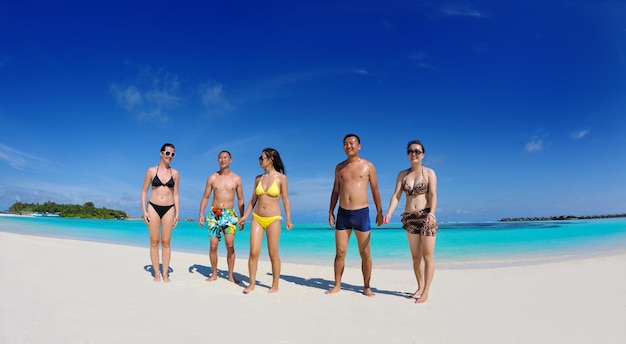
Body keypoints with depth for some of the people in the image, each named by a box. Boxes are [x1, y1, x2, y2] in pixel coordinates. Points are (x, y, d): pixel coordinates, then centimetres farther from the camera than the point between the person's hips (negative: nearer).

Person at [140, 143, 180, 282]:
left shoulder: (174, 173, 6)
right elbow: (144, 192, 4)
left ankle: (165, 274, 12)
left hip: (169, 209, 1)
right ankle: (157, 274, 12)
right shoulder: (151, 171, 1)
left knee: (166, 242, 4)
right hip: (153, 208, -1)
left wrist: (177, 213, 4)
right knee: (154, 242, 3)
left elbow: (176, 194, 8)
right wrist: (144, 211, -4)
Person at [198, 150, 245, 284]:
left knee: (230, 245, -11)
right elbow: (205, 197, 9)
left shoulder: (236, 179, 4)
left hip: (230, 214, -1)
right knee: (213, 246, 1)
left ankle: (230, 275, 1)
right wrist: (201, 214, -1)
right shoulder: (212, 178, 5)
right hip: (214, 214, 1)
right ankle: (214, 274, 16)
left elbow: (240, 200, 8)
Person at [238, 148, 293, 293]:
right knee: (253, 252, 1)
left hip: (273, 219, -4)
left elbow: (285, 200, -3)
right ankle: (252, 283, 15)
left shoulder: (281, 177, -4)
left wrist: (288, 219, -10)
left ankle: (275, 285, 17)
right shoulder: (258, 178, 8)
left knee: (273, 254, 3)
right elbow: (253, 199, 14)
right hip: (257, 218, 4)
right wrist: (245, 216, 9)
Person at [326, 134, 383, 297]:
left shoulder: (368, 166, 2)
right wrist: (331, 212, 8)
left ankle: (366, 287, 17)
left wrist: (379, 212, 1)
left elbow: (375, 191, 5)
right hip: (342, 213, 3)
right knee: (340, 252, 6)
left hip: (361, 212, -2)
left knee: (365, 253, 5)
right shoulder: (340, 167, 10)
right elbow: (335, 191, 14)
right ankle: (337, 285, 19)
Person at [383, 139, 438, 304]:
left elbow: (433, 195, -13)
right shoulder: (402, 174, 7)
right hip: (409, 218, 4)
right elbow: (396, 195, -2)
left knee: (427, 256, -2)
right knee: (415, 256, 12)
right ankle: (420, 287, 26)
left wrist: (432, 213, -30)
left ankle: (425, 292, 4)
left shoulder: (429, 172, -2)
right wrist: (389, 213, -18)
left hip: (425, 217, -4)